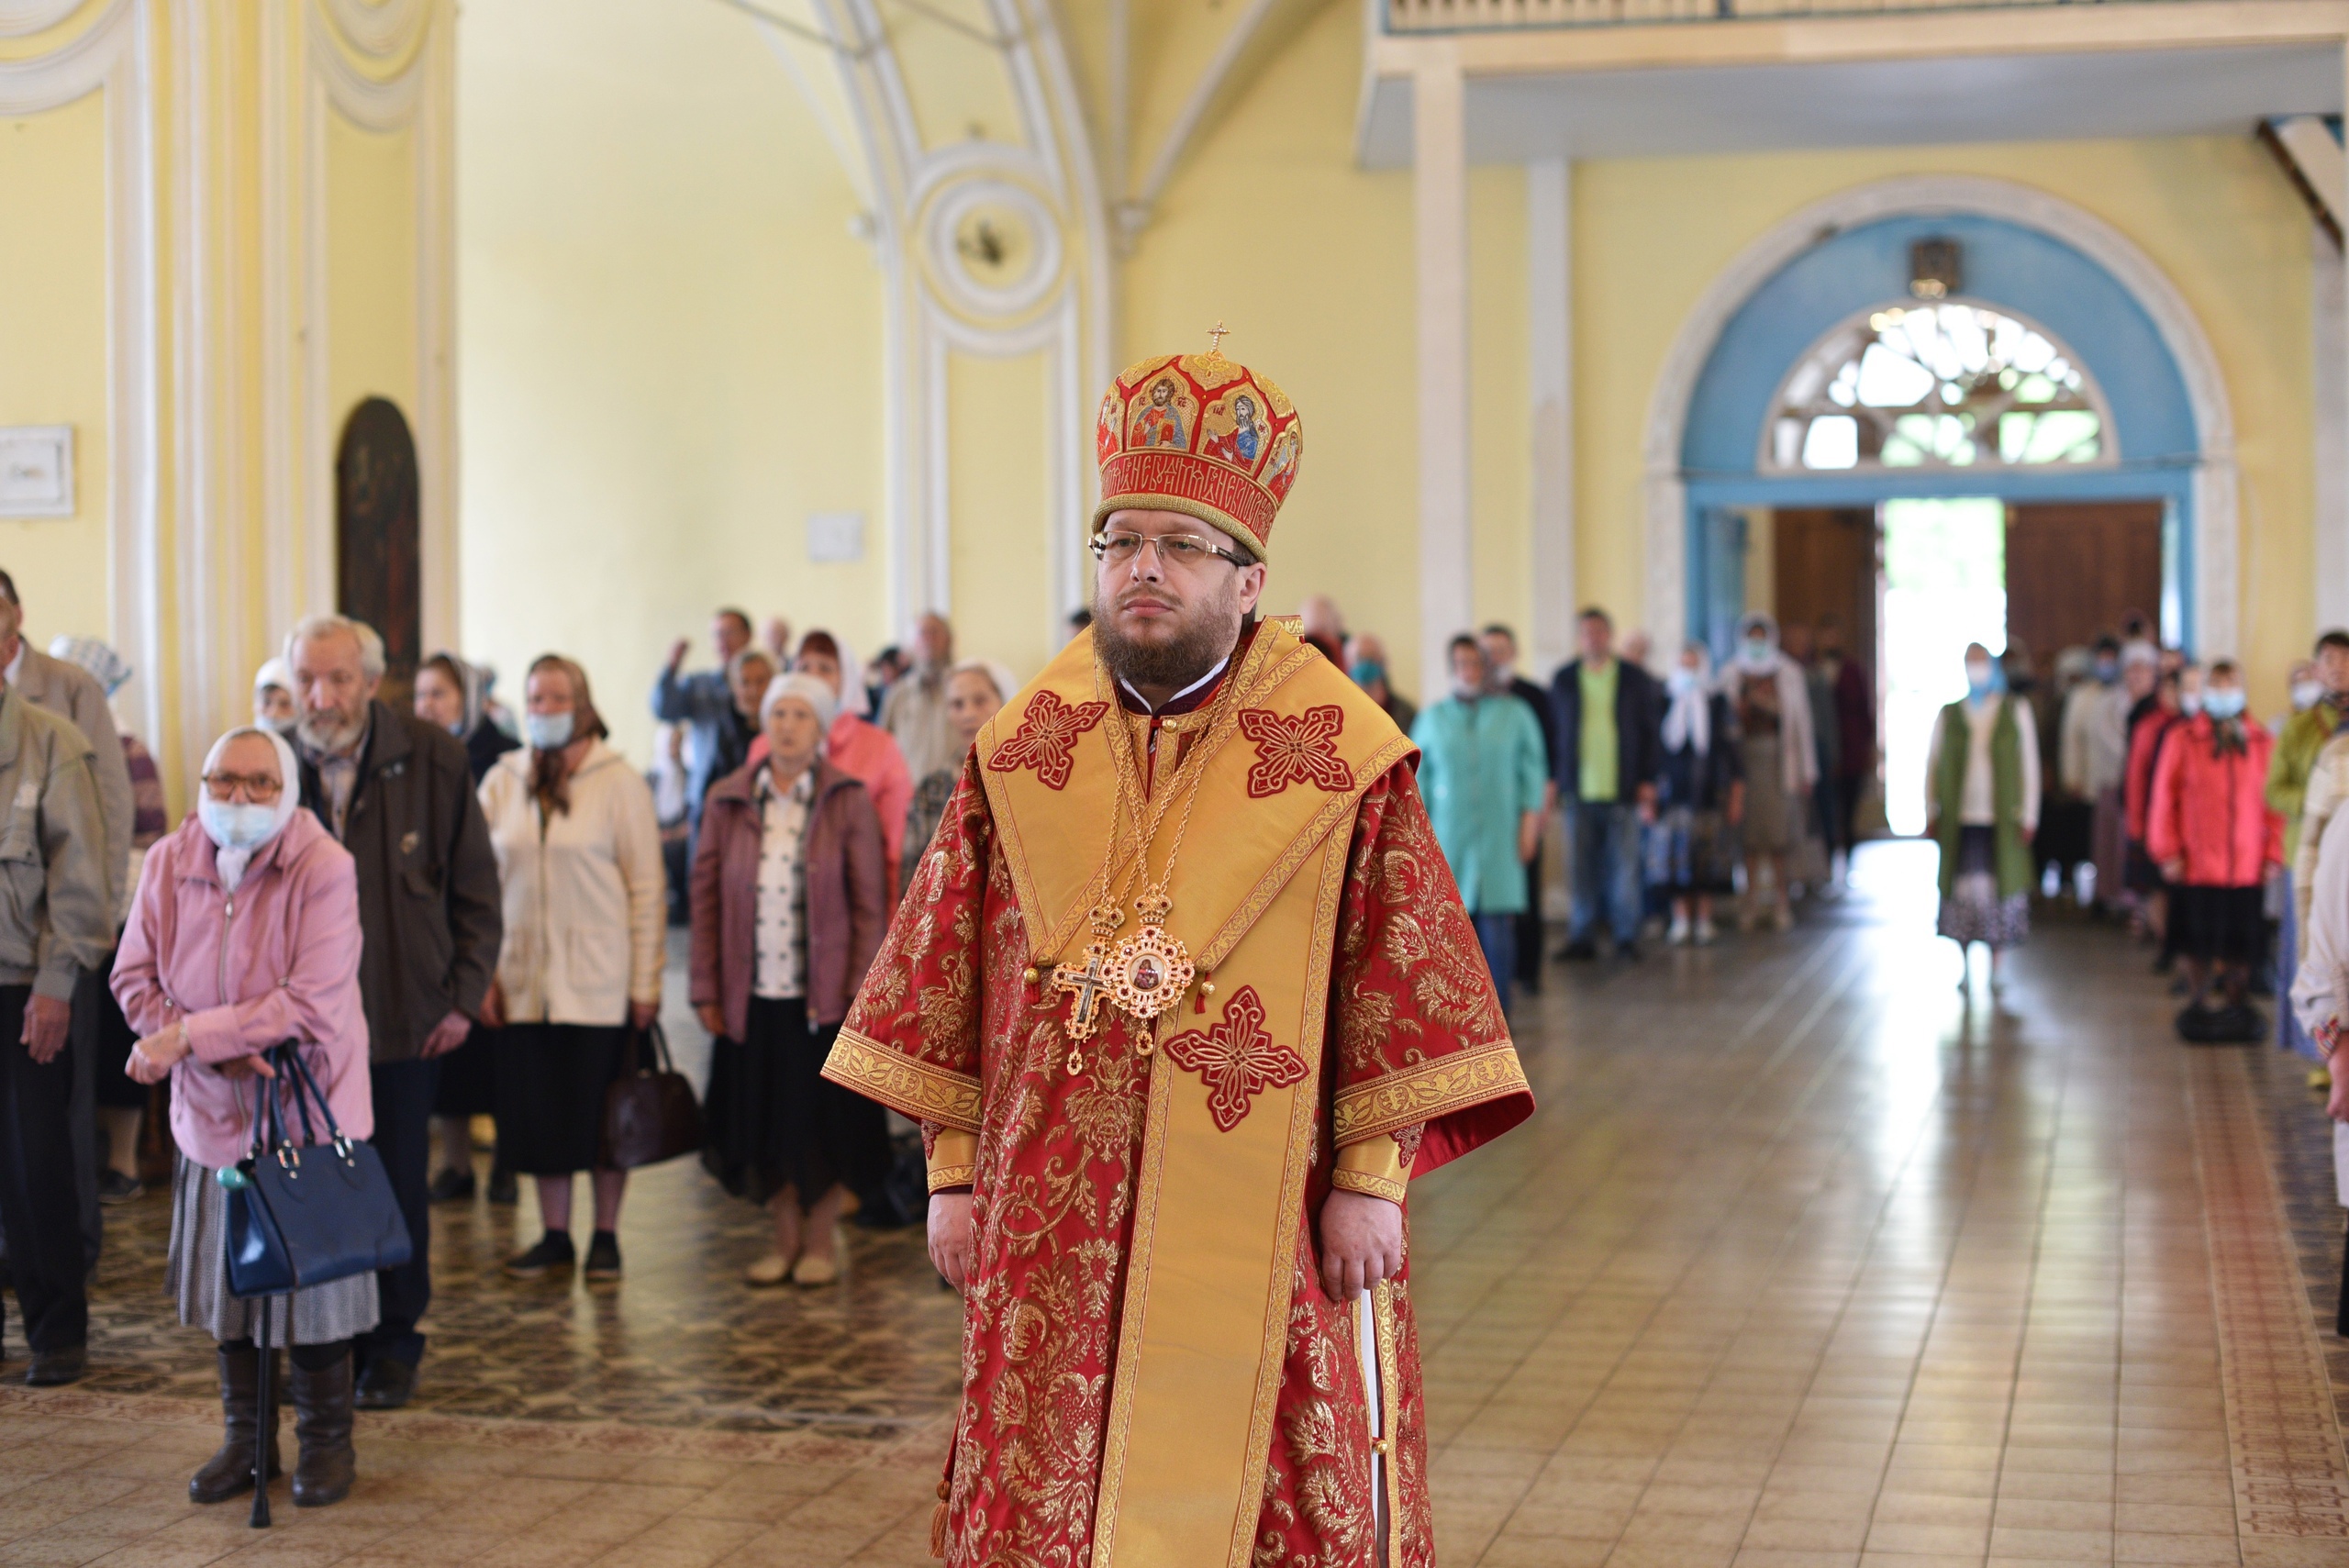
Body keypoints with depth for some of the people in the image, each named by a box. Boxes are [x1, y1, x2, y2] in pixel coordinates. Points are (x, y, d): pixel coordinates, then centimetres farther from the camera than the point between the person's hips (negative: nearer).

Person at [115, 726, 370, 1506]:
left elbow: (312, 1003, -23)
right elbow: (135, 979, -4)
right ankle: (245, 1439, 29)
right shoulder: (170, 863, -4)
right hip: (213, 1113, 4)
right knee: (225, 1279, 13)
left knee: (314, 1277, 4)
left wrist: (190, 1034, -23)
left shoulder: (324, 869, -18)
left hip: (307, 1111, -4)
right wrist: (218, 1055, -18)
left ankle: (326, 1441, 21)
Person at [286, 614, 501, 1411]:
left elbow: (475, 890, 0)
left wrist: (464, 996, -4)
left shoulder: (433, 759, -8)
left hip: (405, 1015, -1)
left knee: (399, 1184, 8)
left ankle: (393, 1343, 22)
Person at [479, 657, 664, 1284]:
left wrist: (646, 983, -7)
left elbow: (647, 889, -4)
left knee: (603, 1114, 3)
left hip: (600, 984, -3)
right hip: (524, 984, 3)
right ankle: (555, 1235, 18)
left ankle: (605, 1236, 16)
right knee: (537, 1110, 6)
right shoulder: (500, 784, 6)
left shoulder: (620, 783, -3)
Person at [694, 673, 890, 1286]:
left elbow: (870, 905, -2)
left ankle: (821, 1239, 20)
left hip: (823, 997, -2)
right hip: (752, 996, 2)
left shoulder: (849, 801, -1)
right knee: (764, 1121, 8)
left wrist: (862, 989, -8)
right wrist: (707, 989, 1)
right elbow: (705, 897, 6)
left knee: (825, 1118, 5)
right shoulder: (728, 800, 4)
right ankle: (785, 1238, 23)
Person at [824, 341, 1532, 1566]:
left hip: (1260, 1223, -2)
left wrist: (1371, 1179, -9)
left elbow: (1401, 976, -4)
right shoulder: (1021, 756, 5)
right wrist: (951, 1172, 4)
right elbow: (948, 971, 8)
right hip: (1054, 1223, 3)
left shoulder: (1343, 762, -3)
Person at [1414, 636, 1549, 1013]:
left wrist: (1530, 825, -1)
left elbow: (1533, 771, 7)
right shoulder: (1433, 718, 9)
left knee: (1497, 930, -6)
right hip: (1448, 838, 1)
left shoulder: (1515, 715, 8)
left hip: (1499, 838, -1)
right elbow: (1417, 777, 10)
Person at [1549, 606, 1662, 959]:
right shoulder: (1564, 680, 9)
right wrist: (1554, 782, 2)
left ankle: (1626, 937, 8)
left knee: (1624, 867, 1)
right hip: (1580, 792, 1)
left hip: (1623, 791, -1)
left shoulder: (1636, 679, 7)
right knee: (1583, 869, 0)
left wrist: (1647, 784, 0)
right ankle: (1580, 937, 6)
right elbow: (1554, 733, 9)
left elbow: (1649, 732, 7)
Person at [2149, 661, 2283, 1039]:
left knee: (2241, 941, 2)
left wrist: (2274, 853, 3)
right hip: (2197, 866, -1)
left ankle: (2235, 1005, 14)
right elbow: (2164, 798, 3)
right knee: (2199, 941, 3)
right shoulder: (2183, 740, 2)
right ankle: (2199, 1005, 16)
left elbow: (2275, 803, 9)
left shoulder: (2262, 742, 7)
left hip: (2247, 866, 1)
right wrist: (2168, 852, -1)